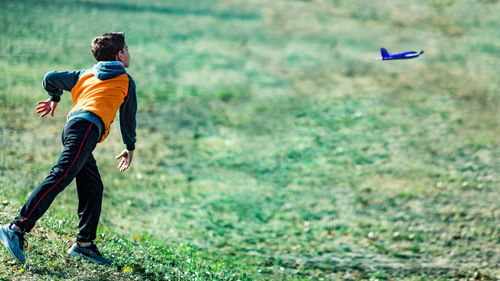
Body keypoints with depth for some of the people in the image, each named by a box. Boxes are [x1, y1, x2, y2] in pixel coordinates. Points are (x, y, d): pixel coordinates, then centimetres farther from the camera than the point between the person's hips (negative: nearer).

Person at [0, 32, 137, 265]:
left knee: (93, 188, 14)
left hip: (73, 125, 7)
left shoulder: (85, 75, 28)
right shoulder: (126, 82, 17)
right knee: (60, 178, -19)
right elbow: (128, 118, 25)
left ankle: (84, 243, 12)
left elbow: (51, 78, 23)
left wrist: (54, 99, 44)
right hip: (87, 126, -7)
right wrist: (130, 147, 39)